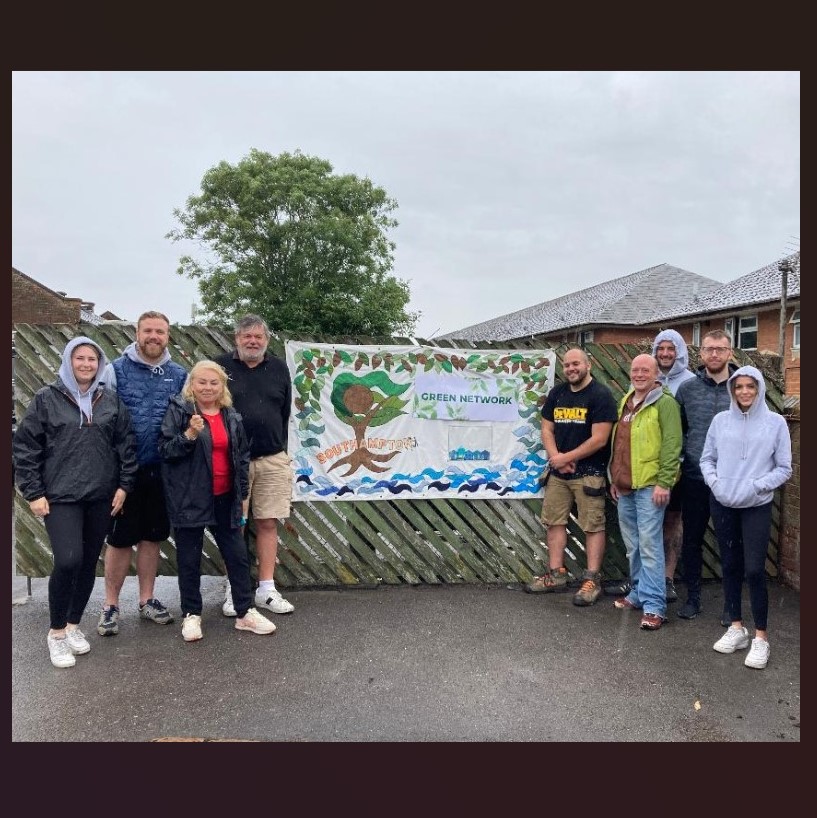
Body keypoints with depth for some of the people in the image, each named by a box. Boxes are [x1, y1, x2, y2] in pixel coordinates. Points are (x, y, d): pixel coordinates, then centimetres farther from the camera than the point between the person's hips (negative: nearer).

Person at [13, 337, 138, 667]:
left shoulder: (111, 400, 6)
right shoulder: (46, 399, -1)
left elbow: (126, 444, 8)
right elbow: (24, 447, -1)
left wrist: (124, 484, 2)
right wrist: (33, 492, -5)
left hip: (101, 497, 3)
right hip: (60, 496, -3)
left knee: (89, 563, 9)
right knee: (68, 560, -15)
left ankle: (74, 624, 29)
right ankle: (56, 632, 5)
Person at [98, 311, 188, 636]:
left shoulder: (179, 375, 5)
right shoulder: (116, 370, -4)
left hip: (163, 471, 3)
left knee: (152, 537, 14)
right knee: (120, 539, 5)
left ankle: (147, 600, 28)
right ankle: (111, 605, 20)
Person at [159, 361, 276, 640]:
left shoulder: (232, 417, 7)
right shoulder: (178, 411, -6)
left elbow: (242, 457, 12)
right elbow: (165, 450, -10)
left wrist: (244, 494, 10)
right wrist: (190, 434, -26)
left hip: (224, 499, 4)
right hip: (190, 499, -4)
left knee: (238, 555, 8)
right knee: (189, 559, 7)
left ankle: (245, 612, 21)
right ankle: (191, 615, 23)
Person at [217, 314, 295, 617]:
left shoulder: (279, 369, 9)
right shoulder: (221, 367, 1)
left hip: (272, 461, 2)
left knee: (268, 523, 5)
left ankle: (266, 589, 14)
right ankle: (234, 590, 14)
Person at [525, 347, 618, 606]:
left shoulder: (601, 395, -9)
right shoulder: (556, 393, 11)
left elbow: (599, 439, -16)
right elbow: (547, 430, 10)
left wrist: (566, 458, -11)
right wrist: (556, 457, -8)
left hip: (589, 473, -6)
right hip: (558, 471, 7)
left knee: (593, 526, -2)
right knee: (554, 521, 10)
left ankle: (592, 580, 4)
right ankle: (556, 575, 19)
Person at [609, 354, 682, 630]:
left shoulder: (664, 402, -8)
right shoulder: (625, 401, 16)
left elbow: (671, 444, -14)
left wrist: (664, 482, -18)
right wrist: (615, 478, 20)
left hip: (650, 485, -8)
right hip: (625, 486, 8)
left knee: (649, 545, -7)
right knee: (632, 545, 15)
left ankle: (654, 606, 0)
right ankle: (639, 593, 28)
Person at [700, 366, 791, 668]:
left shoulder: (775, 423, -3)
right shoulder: (720, 420, 3)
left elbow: (784, 468, -1)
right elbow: (707, 459, 8)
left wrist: (757, 486, -14)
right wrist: (714, 482, -9)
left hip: (757, 507, -2)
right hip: (722, 504, 3)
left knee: (754, 569, -7)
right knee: (730, 566, 11)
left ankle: (761, 637, 8)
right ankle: (736, 628, 25)